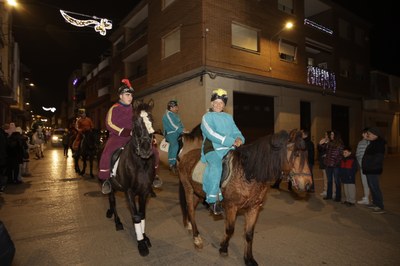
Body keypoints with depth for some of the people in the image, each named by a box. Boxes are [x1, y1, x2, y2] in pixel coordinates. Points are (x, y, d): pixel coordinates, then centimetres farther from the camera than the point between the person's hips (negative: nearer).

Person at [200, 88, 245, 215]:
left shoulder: (228, 117, 21)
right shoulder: (207, 117, 4)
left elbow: (236, 132, 17)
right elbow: (211, 134, -11)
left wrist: (239, 139, -10)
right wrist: (231, 141, -18)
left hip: (229, 149, 6)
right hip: (212, 149, -6)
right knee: (216, 167, -31)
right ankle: (213, 201, -23)